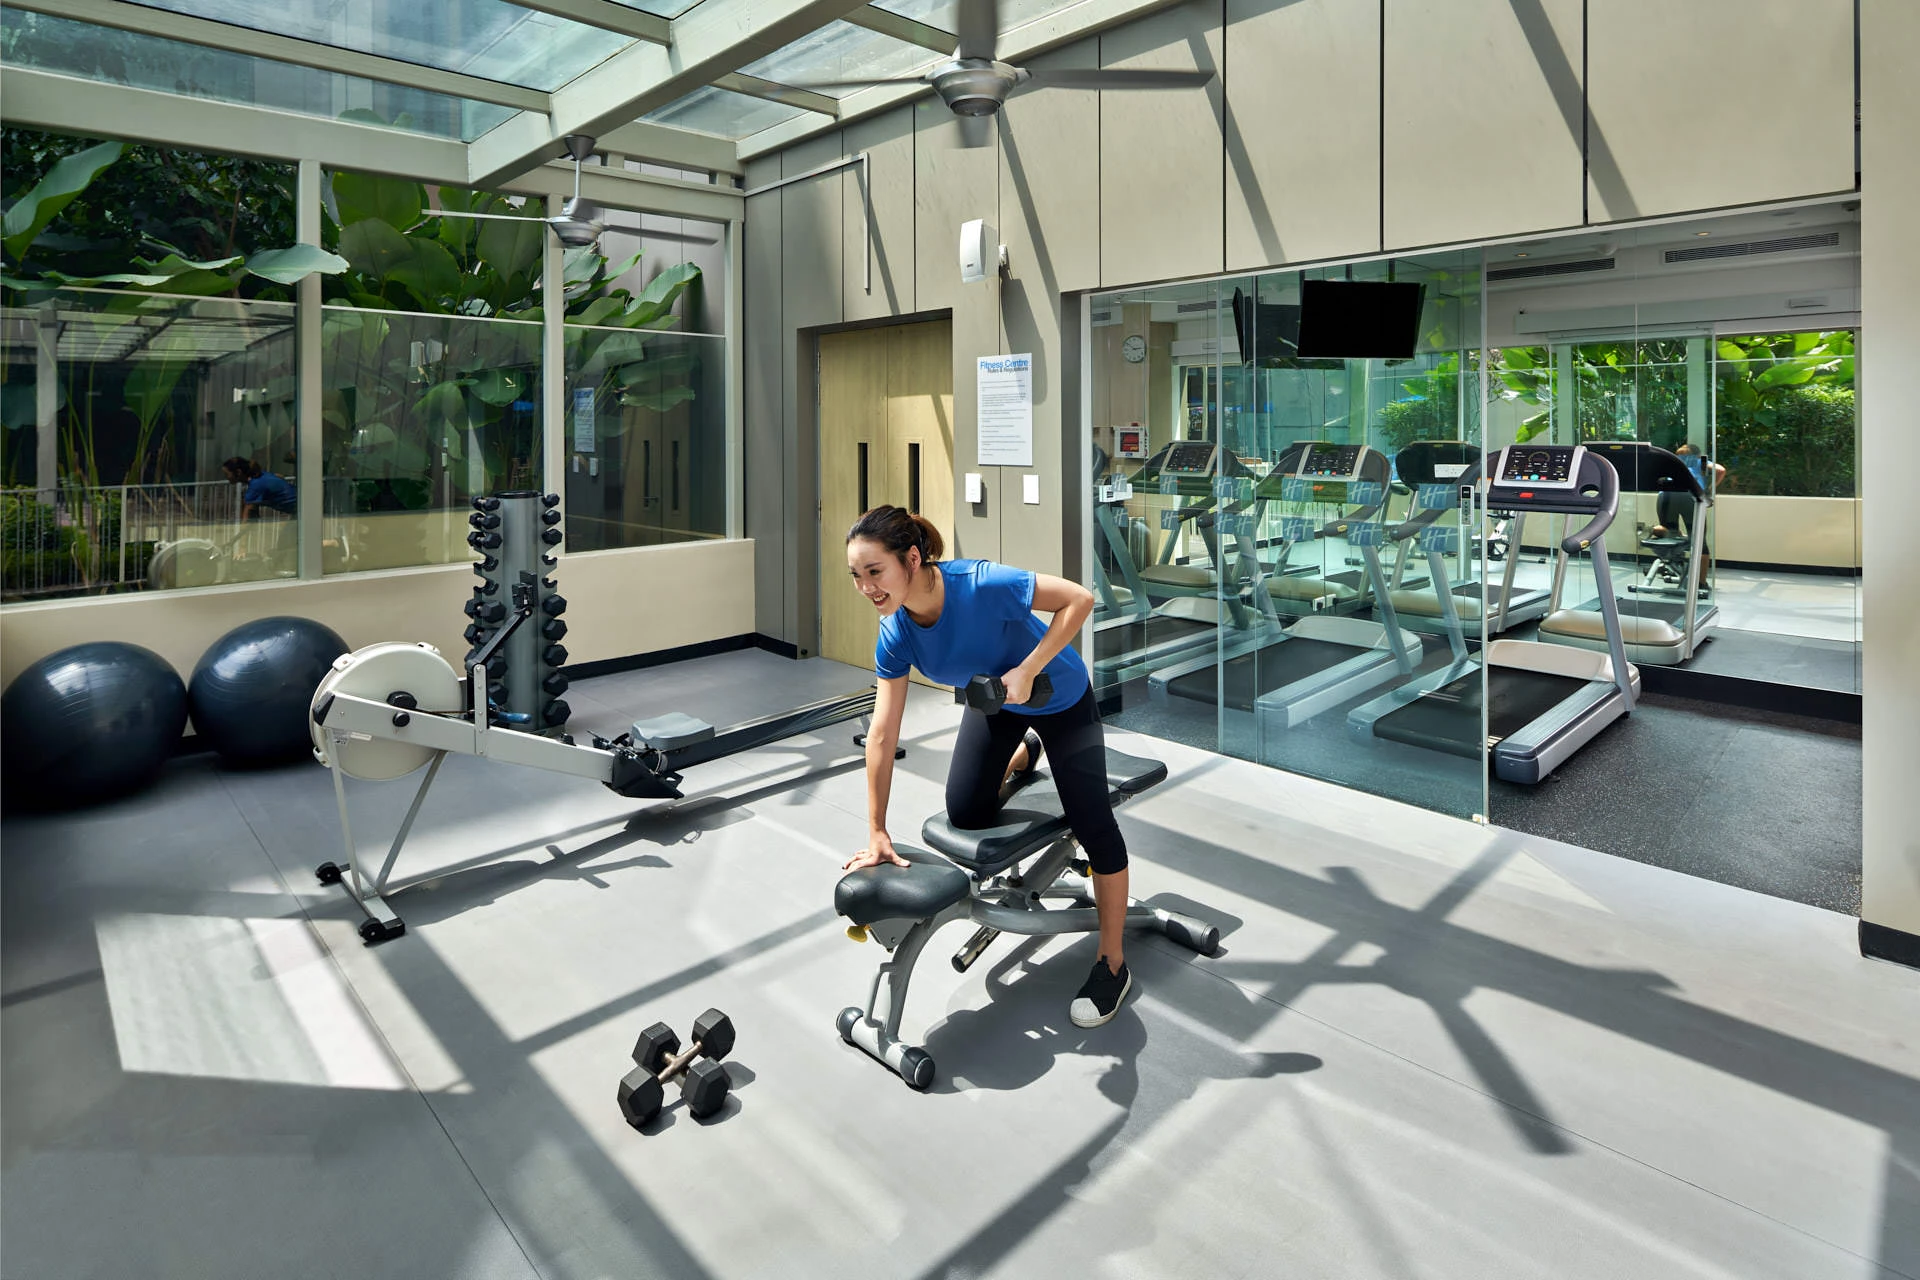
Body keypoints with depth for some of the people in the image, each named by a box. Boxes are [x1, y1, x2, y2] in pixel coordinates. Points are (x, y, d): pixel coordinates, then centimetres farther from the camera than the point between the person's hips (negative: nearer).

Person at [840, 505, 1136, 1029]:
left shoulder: (982, 584, -39)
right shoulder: (895, 636, -23)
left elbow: (1079, 598, -31)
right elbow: (882, 736, -18)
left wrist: (1027, 671, -35)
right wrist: (876, 833, -14)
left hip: (1061, 700, -5)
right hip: (994, 703, 5)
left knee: (1092, 824, -9)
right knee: (964, 814, 4)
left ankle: (1112, 965, 10)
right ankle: (1023, 753, 36)